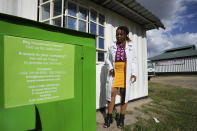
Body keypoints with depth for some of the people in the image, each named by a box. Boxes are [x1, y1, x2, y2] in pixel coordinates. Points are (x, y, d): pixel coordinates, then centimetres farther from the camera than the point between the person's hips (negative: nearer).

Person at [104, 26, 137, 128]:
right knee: (112, 93, -2)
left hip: (126, 73, 0)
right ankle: (109, 117, 12)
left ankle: (121, 118, 19)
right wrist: (110, 68, -4)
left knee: (124, 94, 4)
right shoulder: (112, 46, 8)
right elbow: (107, 59, 13)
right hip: (114, 73, 1)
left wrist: (134, 73, -4)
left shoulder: (130, 46, 7)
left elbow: (133, 61, 5)